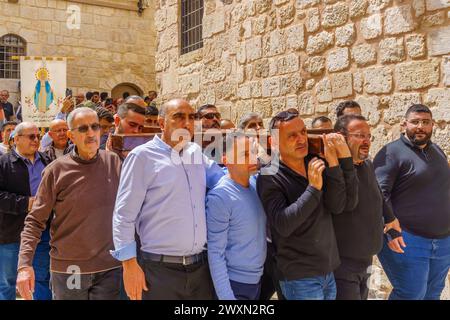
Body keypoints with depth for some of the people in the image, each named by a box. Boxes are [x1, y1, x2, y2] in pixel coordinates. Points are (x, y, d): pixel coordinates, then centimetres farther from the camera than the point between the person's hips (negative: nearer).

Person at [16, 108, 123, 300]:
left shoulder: (114, 162, 0)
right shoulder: (56, 170, -5)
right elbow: (35, 221, -3)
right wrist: (25, 264, -11)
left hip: (110, 267, 1)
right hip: (68, 269, -1)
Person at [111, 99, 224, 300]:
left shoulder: (196, 153, 9)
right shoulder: (143, 156, -7)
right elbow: (124, 215, -8)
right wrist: (130, 264, -12)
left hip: (200, 266, 5)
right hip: (160, 269, -5)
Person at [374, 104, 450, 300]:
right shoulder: (392, 152, -11)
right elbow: (379, 193, -19)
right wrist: (391, 230, -25)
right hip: (406, 240, -7)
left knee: (433, 294, 17)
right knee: (412, 295, -1)